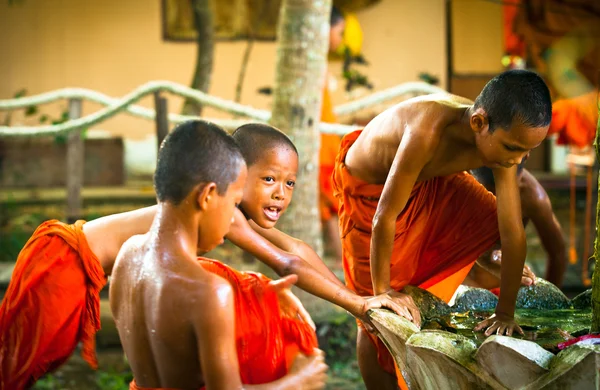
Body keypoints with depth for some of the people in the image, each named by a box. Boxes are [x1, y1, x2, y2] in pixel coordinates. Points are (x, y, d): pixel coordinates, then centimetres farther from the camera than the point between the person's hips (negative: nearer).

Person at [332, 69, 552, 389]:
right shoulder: (428, 132, -44)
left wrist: (505, 313, -18)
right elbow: (384, 217, -36)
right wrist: (383, 291, -25)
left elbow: (513, 232, -20)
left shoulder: (501, 138, -25)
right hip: (368, 186, -6)